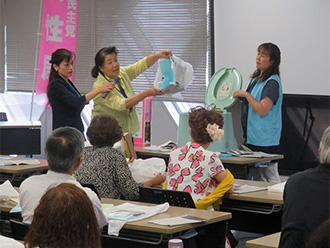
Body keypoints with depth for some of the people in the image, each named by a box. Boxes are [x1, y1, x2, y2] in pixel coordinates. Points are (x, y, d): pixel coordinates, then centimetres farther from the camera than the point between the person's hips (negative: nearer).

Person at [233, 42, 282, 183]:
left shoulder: (272, 82, -15)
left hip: (266, 138, -9)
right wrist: (239, 97, 14)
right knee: (255, 177, 13)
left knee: (270, 176, -5)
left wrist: (246, 95, -17)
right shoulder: (256, 79, 13)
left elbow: (262, 110, -21)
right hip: (252, 136, 9)